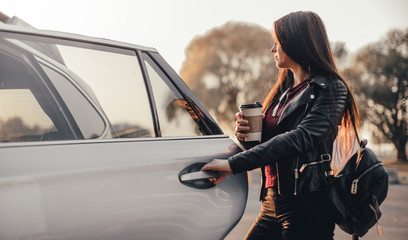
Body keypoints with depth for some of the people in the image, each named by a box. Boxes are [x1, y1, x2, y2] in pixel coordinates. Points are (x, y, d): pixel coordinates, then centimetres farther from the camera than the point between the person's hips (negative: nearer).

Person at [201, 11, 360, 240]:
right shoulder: (283, 90, 16)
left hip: (306, 206, -7)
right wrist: (246, 137, -4)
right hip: (273, 203, 7)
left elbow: (298, 139, -22)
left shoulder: (330, 89, -8)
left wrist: (234, 164, -27)